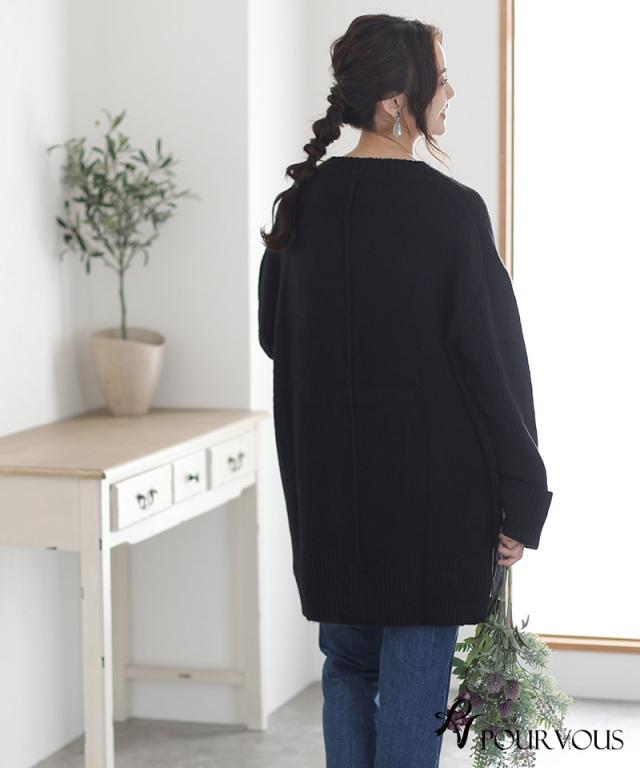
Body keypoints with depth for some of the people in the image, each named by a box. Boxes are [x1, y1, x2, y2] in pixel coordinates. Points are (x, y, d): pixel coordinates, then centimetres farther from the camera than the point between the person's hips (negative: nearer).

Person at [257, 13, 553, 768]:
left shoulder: (302, 204, 1)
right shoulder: (451, 210, -15)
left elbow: (273, 335, 12)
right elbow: (496, 358, -14)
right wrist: (521, 501, -7)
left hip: (327, 485, 5)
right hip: (432, 489, -5)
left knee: (347, 668, 18)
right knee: (414, 679, 4)